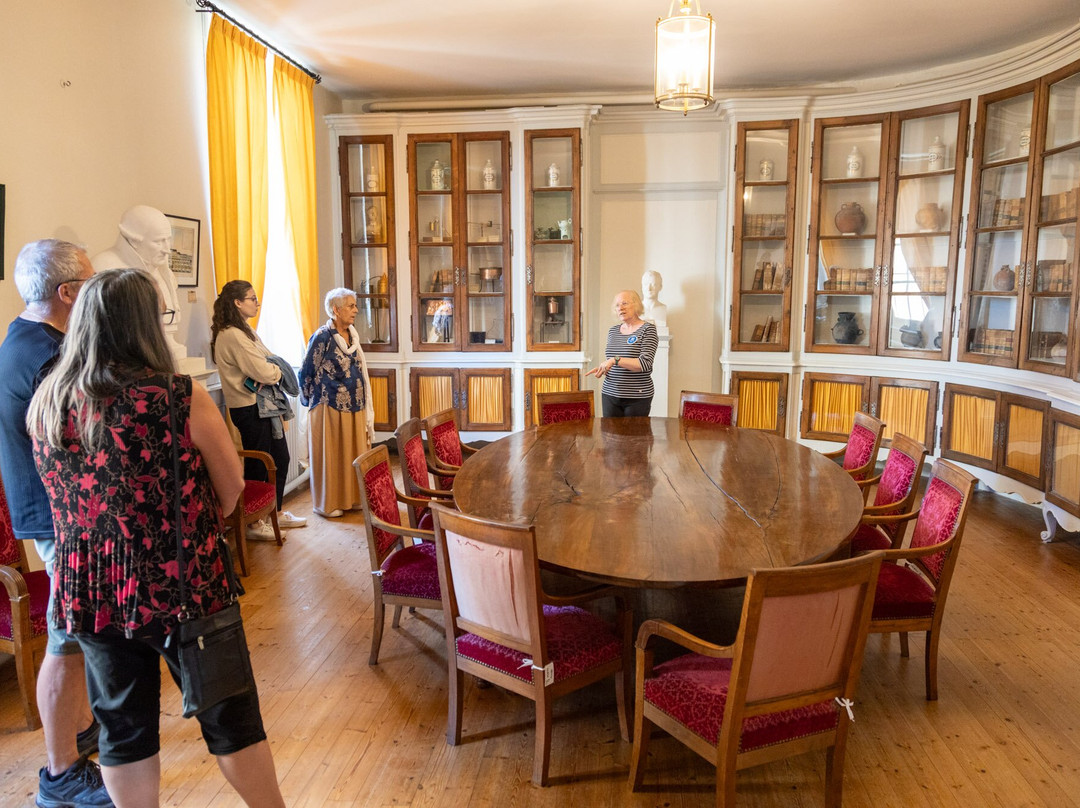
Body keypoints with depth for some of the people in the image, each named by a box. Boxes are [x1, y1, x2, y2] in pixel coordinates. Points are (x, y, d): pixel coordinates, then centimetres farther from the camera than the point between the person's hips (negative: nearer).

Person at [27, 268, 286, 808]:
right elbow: (230, 491, -8)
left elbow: (64, 493, 11)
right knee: (230, 718, 14)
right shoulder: (183, 399, -18)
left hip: (90, 597, 4)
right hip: (185, 590, -3)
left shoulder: (44, 405, -5)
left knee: (124, 729, 20)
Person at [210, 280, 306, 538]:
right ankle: (253, 524, 15)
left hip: (262, 405, 10)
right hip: (249, 409, -10)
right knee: (258, 465, 1)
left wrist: (272, 370, -9)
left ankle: (277, 513, 31)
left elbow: (267, 361, 12)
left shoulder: (244, 331, 13)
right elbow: (264, 372, -23)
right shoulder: (233, 335, -20)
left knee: (280, 457, 17)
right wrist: (278, 370, -3)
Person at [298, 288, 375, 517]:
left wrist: (366, 402, 15)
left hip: (354, 407, 7)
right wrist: (311, 402, 1)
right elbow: (307, 373, -8)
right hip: (330, 407, -7)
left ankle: (352, 497, 24)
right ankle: (328, 503, 15)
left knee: (353, 453, 12)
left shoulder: (352, 335, 8)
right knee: (330, 455, 3)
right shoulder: (322, 337, -13)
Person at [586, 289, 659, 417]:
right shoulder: (612, 331, 12)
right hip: (610, 395, 5)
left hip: (637, 397, -5)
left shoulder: (647, 330, -6)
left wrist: (615, 360, -23)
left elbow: (645, 364, -17)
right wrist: (602, 369, 1)